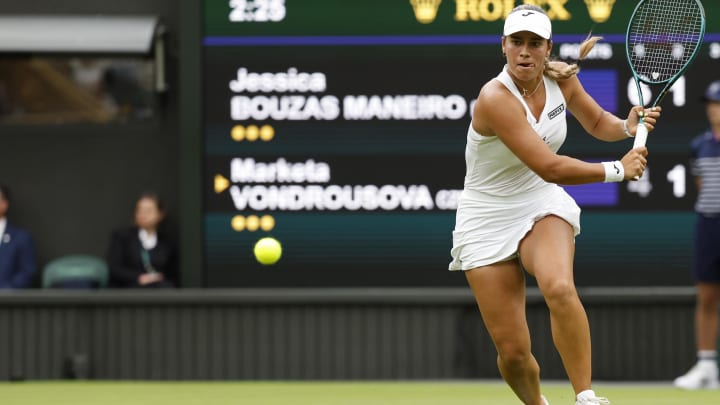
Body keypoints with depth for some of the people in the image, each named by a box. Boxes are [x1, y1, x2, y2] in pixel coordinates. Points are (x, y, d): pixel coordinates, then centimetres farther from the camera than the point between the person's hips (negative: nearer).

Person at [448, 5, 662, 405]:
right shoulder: (496, 98, -25)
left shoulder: (560, 78, -5)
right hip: (488, 220, -3)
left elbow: (597, 122, 16)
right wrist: (618, 169, -20)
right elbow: (550, 168, -28)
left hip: (542, 207, 3)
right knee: (512, 351, -5)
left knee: (559, 287, -33)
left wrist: (627, 126, -7)